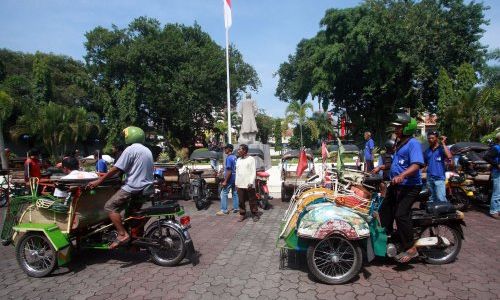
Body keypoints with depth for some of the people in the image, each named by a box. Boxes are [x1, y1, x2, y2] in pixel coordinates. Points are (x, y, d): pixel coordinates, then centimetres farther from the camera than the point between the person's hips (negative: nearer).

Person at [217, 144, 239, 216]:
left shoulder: (229, 158, -18)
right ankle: (236, 208, 20)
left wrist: (225, 181, -20)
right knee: (235, 193, 13)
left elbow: (229, 171, -22)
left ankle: (224, 210, 1)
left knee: (223, 194, -1)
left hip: (230, 179, -9)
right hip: (235, 178, 9)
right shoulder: (235, 157, 8)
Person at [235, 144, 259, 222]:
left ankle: (255, 214, 13)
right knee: (241, 201, 8)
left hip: (249, 185, -5)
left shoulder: (251, 159, -4)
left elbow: (253, 172, -9)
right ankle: (242, 214, 20)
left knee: (252, 201, 3)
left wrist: (251, 183, -17)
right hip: (240, 185, 6)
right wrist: (236, 183, 12)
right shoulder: (238, 160, 15)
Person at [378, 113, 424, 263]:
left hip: (410, 186, -10)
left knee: (401, 215, -17)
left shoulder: (413, 143, -15)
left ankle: (410, 248, -5)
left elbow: (416, 165, -29)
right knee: (385, 210, 14)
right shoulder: (399, 143, 15)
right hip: (396, 184, 10)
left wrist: (402, 175, -43)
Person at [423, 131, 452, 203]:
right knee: (432, 199, 15)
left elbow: (449, 156, -21)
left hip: (439, 178, -5)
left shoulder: (442, 149, -1)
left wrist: (443, 144, -15)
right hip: (429, 178, 5)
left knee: (441, 199, -12)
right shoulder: (426, 151, 13)